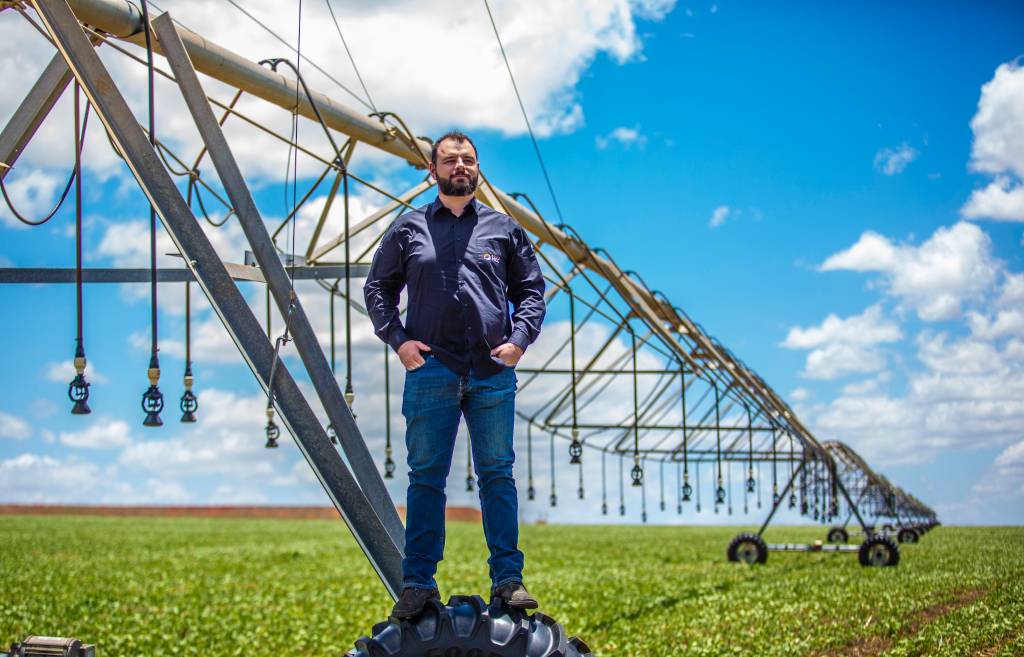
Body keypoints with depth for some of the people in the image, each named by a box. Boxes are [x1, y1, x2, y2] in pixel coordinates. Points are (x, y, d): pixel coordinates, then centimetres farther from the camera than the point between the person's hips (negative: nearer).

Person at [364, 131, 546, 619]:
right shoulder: (408, 229, 10)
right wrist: (397, 339, 0)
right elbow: (377, 288, 14)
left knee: (497, 474, 2)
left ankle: (508, 579, 6)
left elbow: (531, 289, 16)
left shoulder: (503, 228, 12)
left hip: (493, 373, 1)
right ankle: (417, 583, 5)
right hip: (430, 369, 0)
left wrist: (518, 340, 1)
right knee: (426, 477, 1)